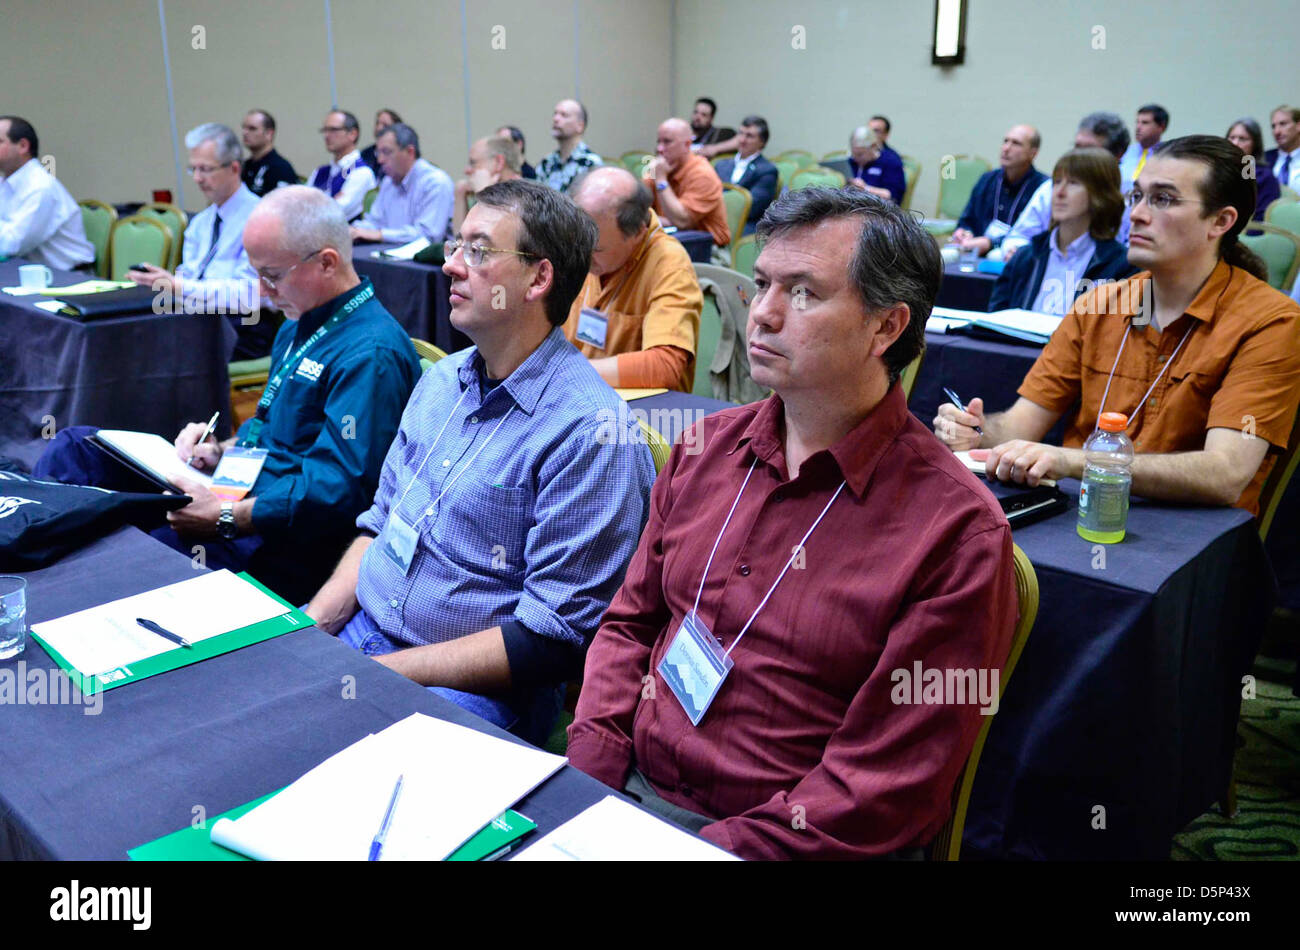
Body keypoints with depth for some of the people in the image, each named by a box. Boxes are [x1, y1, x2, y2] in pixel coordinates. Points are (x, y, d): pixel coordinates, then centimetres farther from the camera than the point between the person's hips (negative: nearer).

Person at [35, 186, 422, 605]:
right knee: (73, 447, 7)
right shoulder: (298, 325, 15)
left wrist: (223, 517, -26)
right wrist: (220, 452, 6)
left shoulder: (371, 355, -19)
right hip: (241, 485, 10)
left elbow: (339, 487, -26)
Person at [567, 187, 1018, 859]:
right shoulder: (709, 446, 5)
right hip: (630, 790, 5)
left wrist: (723, 845, -17)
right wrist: (589, 776, -2)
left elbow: (885, 788, -13)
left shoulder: (959, 534, -14)